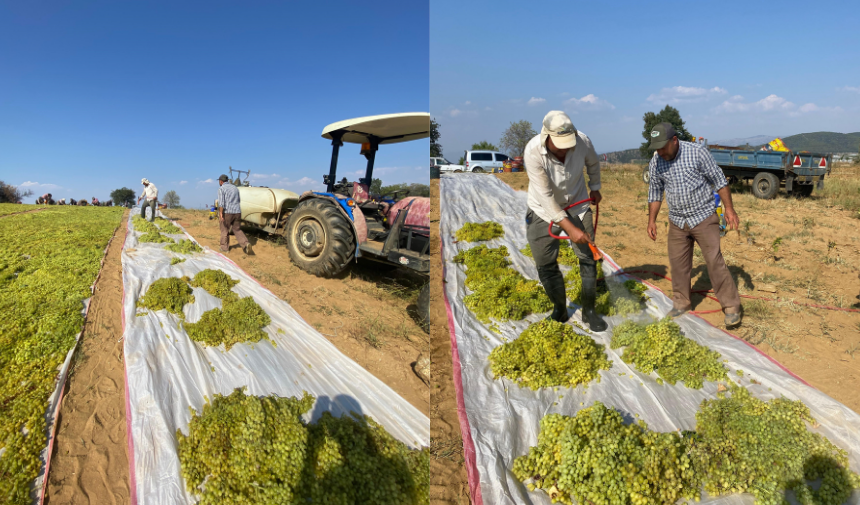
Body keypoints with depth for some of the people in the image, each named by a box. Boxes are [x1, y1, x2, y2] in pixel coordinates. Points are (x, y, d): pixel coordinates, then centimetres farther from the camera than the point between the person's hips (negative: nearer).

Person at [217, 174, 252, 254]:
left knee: (225, 230, 11)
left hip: (227, 212, -5)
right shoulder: (235, 188, 15)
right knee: (237, 230, 13)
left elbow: (221, 202, -16)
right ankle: (245, 244, -8)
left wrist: (220, 214, -20)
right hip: (237, 212, 5)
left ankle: (225, 247, 21)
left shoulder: (221, 189, -4)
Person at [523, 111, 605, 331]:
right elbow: (546, 196, -29)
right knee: (546, 265, 0)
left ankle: (589, 312, 17)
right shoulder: (533, 152, -30)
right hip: (544, 210, -2)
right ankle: (559, 311, 21)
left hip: (577, 206, 2)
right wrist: (570, 228, -29)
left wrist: (595, 187, 15)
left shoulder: (582, 141, -21)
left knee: (588, 257, 0)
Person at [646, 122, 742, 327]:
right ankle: (681, 302, 24)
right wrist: (651, 220, 6)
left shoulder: (698, 153, -13)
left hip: (704, 218, -4)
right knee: (678, 263, 8)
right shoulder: (655, 163, -2)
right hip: (677, 221, 4)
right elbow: (655, 193, 8)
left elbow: (719, 180, -7)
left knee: (714, 261, -4)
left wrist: (729, 209, -10)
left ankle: (731, 306, 8)